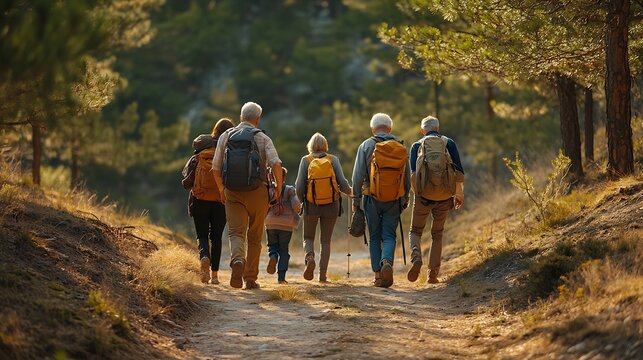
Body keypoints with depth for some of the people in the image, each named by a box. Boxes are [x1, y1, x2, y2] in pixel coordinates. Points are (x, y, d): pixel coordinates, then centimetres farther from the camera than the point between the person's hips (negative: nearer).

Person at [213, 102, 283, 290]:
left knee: (236, 232, -2)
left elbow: (216, 169, 3)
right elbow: (276, 164, -15)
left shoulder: (226, 136, 6)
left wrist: (222, 190, 18)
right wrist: (279, 189, -4)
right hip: (257, 192, -1)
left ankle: (237, 260, -33)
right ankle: (250, 279, 16)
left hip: (232, 192, 1)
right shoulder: (262, 138, -1)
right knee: (254, 237, 12)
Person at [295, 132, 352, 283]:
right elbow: (342, 183, -6)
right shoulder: (333, 160, 0)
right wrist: (349, 192, 15)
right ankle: (323, 275, 6)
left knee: (308, 238, 15)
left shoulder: (306, 160, -1)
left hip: (311, 204, -1)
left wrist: (301, 199, 13)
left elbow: (299, 185, -5)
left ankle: (309, 257, -15)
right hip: (331, 205, 1)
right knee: (326, 241, 11)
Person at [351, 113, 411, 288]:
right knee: (389, 236, 4)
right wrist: (405, 199, 19)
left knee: (374, 237, 8)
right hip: (394, 201, 1)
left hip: (372, 198, -1)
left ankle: (377, 275, 5)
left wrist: (356, 200, 3)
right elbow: (407, 177, 8)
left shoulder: (366, 146, -2)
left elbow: (358, 175, -5)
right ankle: (387, 262, -23)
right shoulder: (401, 148, 4)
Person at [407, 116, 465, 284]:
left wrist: (416, 193, 5)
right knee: (437, 234, 16)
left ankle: (416, 258, -15)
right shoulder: (449, 143, 9)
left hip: (423, 194, -1)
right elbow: (459, 171, 1)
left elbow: (413, 172, -4)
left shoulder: (417, 146, 8)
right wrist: (459, 193, 8)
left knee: (415, 231, 13)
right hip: (445, 196, 1)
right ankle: (433, 272, 8)